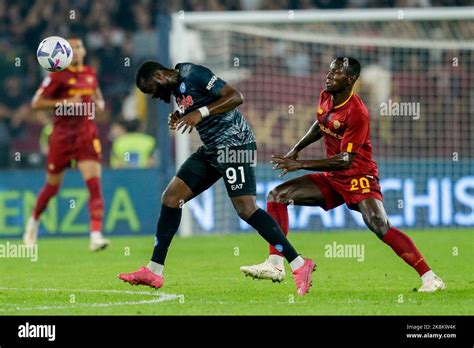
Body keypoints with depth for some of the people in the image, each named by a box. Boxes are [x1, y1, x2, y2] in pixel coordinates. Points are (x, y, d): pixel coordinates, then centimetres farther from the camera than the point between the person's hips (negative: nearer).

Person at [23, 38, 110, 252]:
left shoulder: (90, 73, 8)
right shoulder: (57, 75, -6)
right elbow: (36, 103, -9)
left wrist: (99, 103, 5)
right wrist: (64, 103, -20)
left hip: (87, 135, 3)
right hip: (62, 135, -3)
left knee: (94, 184, -15)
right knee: (52, 187, 10)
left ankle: (96, 236, -21)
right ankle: (34, 222, 39)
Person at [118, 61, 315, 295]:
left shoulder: (193, 74, -14)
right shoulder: (177, 87, 13)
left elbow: (235, 97, -20)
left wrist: (200, 113, -25)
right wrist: (179, 117, 7)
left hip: (234, 143, -10)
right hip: (211, 149, 10)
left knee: (245, 208, -19)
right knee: (171, 197, 6)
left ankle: (299, 265, -17)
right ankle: (153, 272, 11)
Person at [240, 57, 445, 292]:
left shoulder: (357, 113, -22)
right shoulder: (325, 98, 2)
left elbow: (346, 160, -25)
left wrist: (300, 165, -25)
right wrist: (296, 149, 18)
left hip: (359, 178, -9)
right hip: (332, 178, 9)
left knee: (381, 228, -29)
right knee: (277, 195, -2)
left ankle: (429, 278, -25)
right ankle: (275, 265, -6)